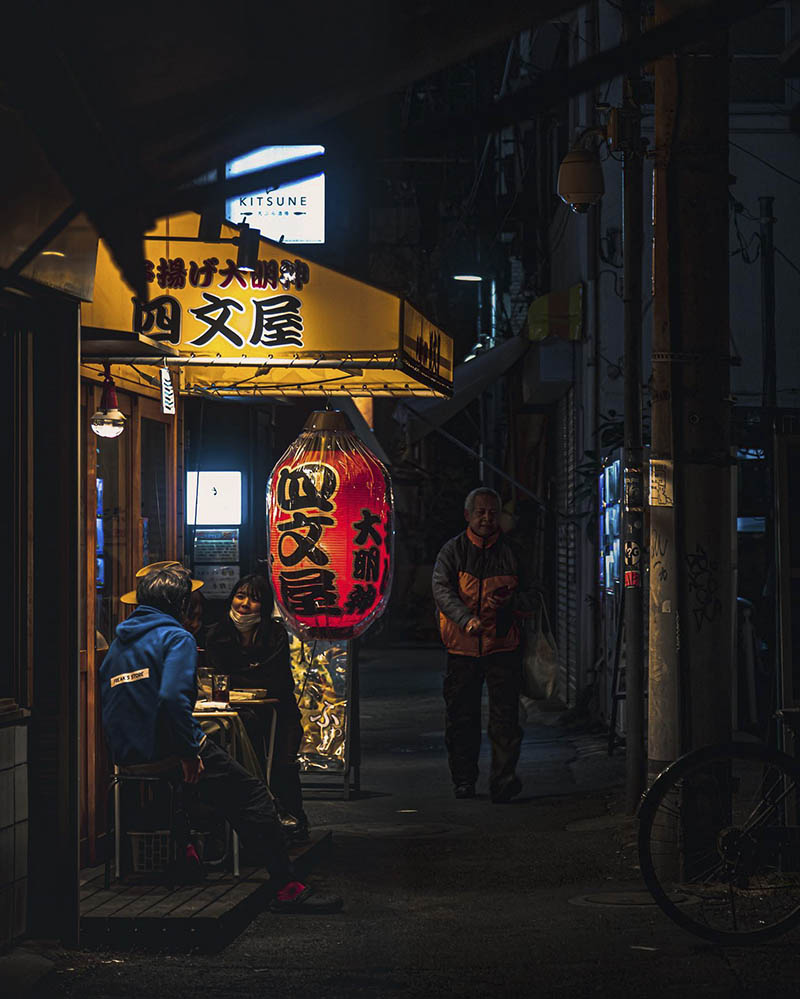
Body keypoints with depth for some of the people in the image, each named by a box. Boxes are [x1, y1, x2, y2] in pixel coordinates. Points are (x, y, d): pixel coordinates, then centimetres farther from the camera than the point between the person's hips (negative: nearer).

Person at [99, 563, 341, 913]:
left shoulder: (118, 643, 16)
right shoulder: (177, 637, -9)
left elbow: (108, 701, 20)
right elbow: (172, 697, -24)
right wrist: (189, 752, -19)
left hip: (126, 754, 8)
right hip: (166, 752, -8)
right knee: (254, 795, -3)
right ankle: (287, 889, -9)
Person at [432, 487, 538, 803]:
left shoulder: (511, 552, 8)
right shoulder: (453, 550, 3)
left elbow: (531, 597, 11)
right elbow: (442, 590, -12)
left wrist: (510, 599, -12)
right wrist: (467, 619, -28)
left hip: (502, 646, 0)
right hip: (462, 647, 0)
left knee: (505, 714, -10)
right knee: (461, 717, 5)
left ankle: (503, 779, -11)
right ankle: (464, 781, 17)